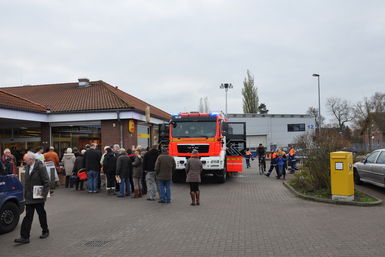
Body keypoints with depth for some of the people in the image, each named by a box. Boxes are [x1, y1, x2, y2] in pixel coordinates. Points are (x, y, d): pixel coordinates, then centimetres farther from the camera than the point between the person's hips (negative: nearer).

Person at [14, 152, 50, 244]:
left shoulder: (40, 167, -16)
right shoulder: (27, 167, 5)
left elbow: (46, 182, -16)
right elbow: (26, 181, 15)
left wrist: (44, 194, -18)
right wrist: (25, 193, 11)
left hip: (38, 197, -6)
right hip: (29, 197, 6)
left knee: (41, 215, 11)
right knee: (28, 216, 5)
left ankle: (45, 231, 30)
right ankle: (25, 237, 6)